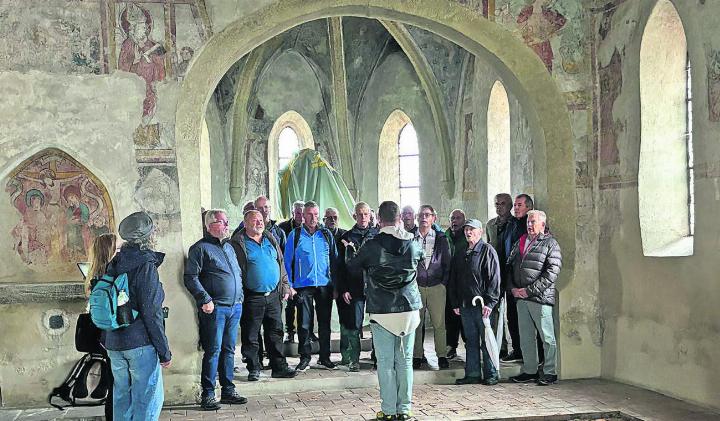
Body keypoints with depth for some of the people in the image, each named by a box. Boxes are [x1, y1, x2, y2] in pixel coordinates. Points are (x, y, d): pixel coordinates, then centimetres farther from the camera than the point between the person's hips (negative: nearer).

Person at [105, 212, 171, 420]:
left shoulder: (114, 263, 8)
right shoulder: (145, 265, -14)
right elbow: (151, 313, -16)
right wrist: (164, 351, -10)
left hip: (113, 343, 7)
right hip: (140, 344, -7)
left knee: (122, 396, 16)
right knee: (147, 399, 1)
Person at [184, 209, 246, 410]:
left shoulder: (229, 247, 18)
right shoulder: (200, 248, -6)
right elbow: (190, 278, -12)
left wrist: (239, 297, 16)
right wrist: (205, 300, -18)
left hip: (235, 307, 7)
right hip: (215, 308, -7)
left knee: (229, 350, 12)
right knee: (213, 351, -5)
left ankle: (228, 391, 20)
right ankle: (207, 395, 1)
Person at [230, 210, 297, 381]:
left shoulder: (271, 239, 13)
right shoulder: (238, 243, -3)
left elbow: (281, 264, 18)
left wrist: (285, 287, 13)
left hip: (273, 296, 5)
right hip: (252, 298, -5)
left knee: (275, 333, 9)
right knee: (251, 335, 2)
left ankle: (279, 366, 16)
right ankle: (254, 368, 13)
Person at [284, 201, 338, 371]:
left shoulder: (326, 234, 8)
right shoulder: (295, 235, 2)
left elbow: (335, 260, 11)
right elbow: (288, 261, 2)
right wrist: (289, 285, -5)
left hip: (325, 285, 2)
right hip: (303, 285, -2)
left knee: (325, 322, 8)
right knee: (304, 323, 0)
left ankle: (325, 357, 18)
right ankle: (304, 357, 10)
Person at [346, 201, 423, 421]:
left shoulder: (371, 246, -9)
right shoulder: (412, 244, 0)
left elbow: (352, 266, 7)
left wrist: (349, 250, 27)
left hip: (382, 311, -3)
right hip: (409, 309, 3)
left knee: (385, 362, 4)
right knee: (405, 361, 9)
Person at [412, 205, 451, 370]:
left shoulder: (441, 238, 8)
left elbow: (447, 263, 10)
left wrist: (444, 283, 2)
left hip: (437, 287, 0)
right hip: (416, 286, 0)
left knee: (439, 323, -3)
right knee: (416, 323, 0)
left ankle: (442, 355, 4)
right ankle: (417, 356, 7)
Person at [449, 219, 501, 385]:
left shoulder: (487, 251, -4)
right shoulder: (460, 254, 15)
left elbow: (494, 278, -10)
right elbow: (454, 280, 19)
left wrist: (489, 302, -16)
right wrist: (455, 303, 11)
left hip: (482, 305, -6)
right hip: (465, 305, 6)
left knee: (487, 341, -1)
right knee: (471, 341, 10)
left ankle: (491, 375, 8)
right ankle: (472, 374, 16)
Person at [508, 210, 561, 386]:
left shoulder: (550, 243, -3)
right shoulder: (520, 242, 17)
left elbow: (552, 272, -12)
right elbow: (509, 265, 20)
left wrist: (529, 290, -15)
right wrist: (513, 288, 4)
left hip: (540, 298, -6)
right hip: (520, 298, 6)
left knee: (547, 337, -1)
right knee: (525, 337, 11)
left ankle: (550, 372, 6)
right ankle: (530, 371, 20)